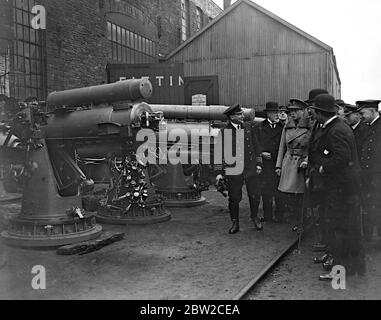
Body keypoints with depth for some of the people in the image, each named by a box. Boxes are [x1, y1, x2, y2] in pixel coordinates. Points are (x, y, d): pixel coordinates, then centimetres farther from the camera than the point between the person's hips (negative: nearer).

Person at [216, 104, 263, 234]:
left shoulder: (248, 127, 7)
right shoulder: (224, 132, -3)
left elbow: (256, 146, 13)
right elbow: (220, 152, 0)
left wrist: (258, 163, 7)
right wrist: (219, 172, -3)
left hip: (251, 169, 3)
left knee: (254, 195, 8)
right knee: (234, 198, 3)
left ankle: (255, 218, 30)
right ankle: (235, 223, 19)